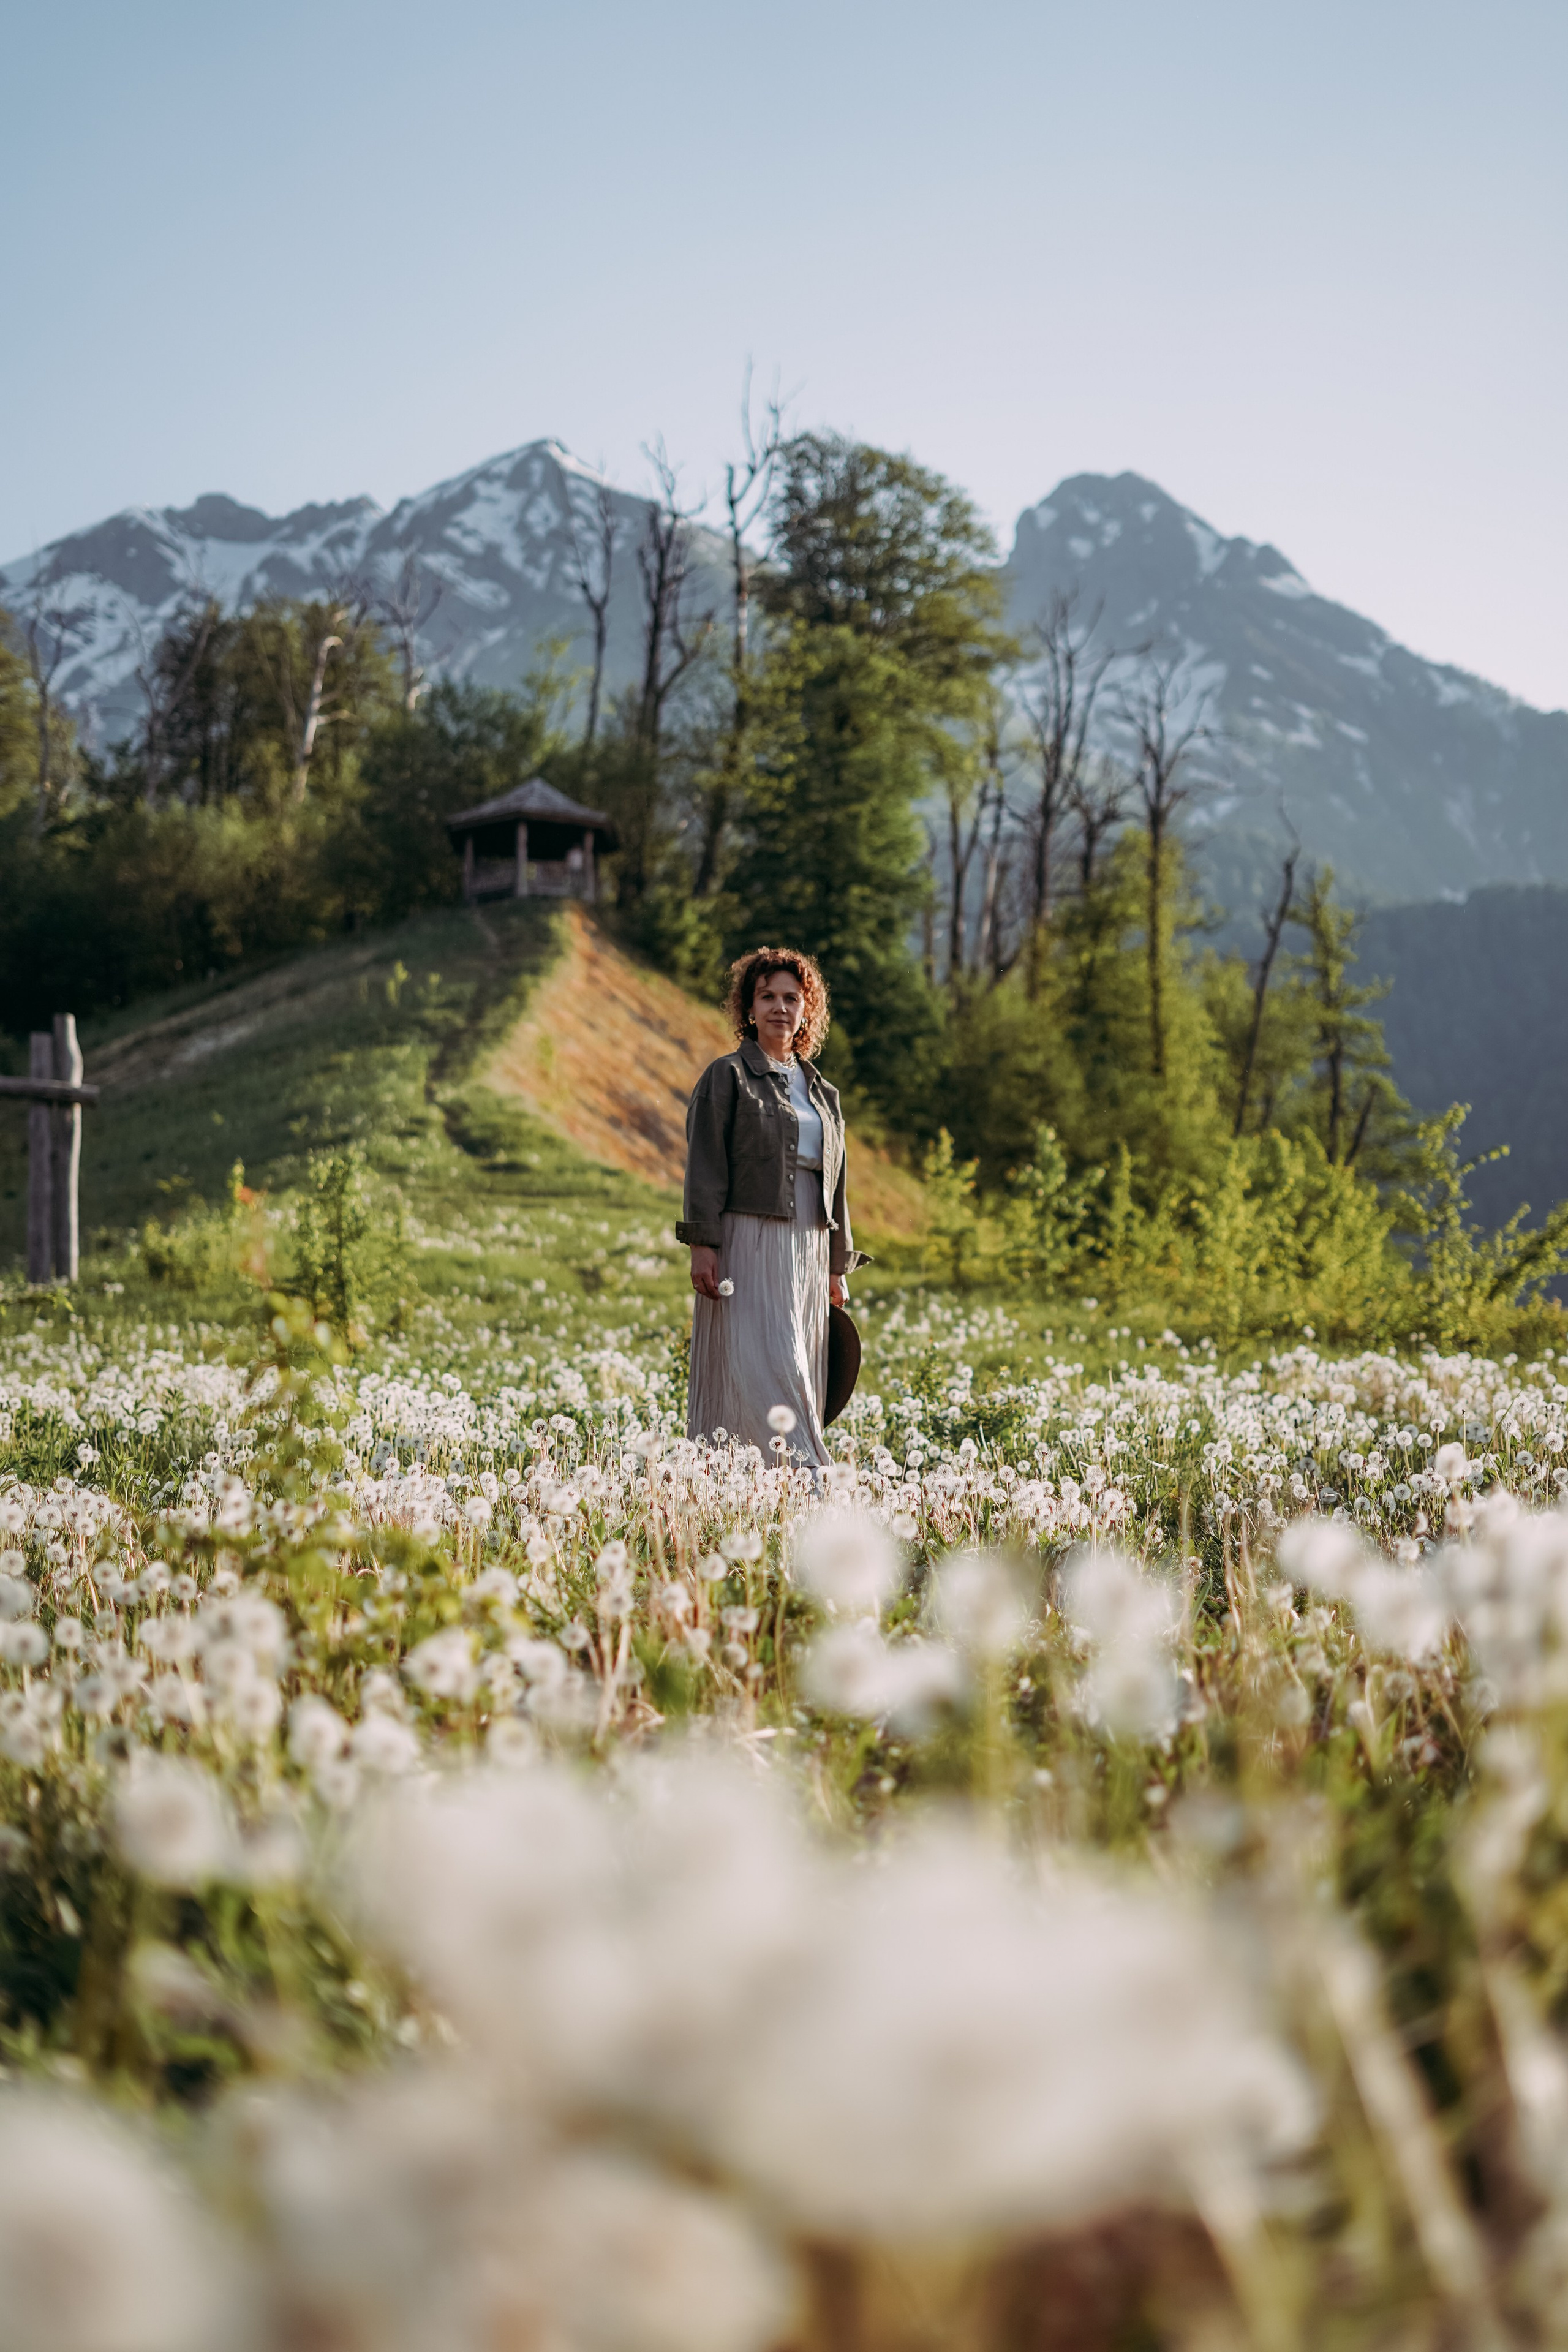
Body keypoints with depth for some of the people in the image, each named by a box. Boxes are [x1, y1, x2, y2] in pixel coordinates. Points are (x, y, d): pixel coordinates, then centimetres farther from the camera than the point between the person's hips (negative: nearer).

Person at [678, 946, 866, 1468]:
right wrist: (702, 1244, -16)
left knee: (798, 1375, 5)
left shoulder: (821, 1091, 18)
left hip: (806, 1249, 7)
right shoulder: (727, 1077, 1)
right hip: (748, 1244, -6)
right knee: (764, 1370, -14)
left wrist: (837, 1267, 18)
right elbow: (705, 1165, -6)